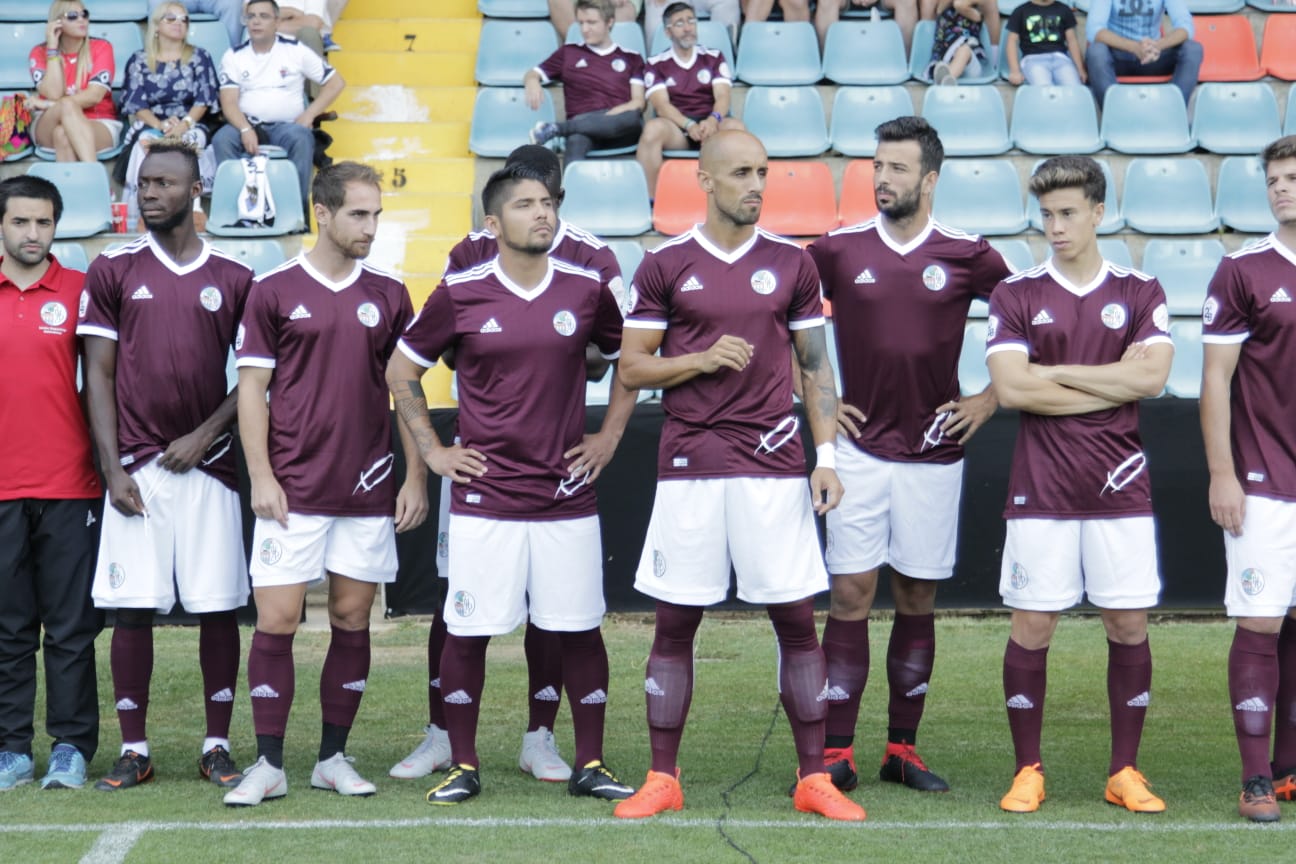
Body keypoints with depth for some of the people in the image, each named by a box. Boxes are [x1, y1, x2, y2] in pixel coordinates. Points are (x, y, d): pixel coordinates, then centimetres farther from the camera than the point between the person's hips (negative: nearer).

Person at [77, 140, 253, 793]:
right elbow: (98, 375, 3)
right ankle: (134, 750, 8)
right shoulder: (113, 272, 5)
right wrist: (113, 468, -4)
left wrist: (205, 433, -6)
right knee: (131, 609, -1)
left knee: (218, 607, 1)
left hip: (207, 465, 0)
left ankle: (217, 746, 11)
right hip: (137, 467, 0)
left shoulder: (232, 279, 6)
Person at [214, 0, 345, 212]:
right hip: (246, 125, 1)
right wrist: (245, 130, -23)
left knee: (301, 138, -35)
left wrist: (308, 115, -6)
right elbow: (229, 102, -3)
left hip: (285, 126, -1)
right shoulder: (233, 56, 7)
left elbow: (335, 82, 7)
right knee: (222, 139, -31)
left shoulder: (296, 50, 5)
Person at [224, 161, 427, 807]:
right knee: (276, 621, -5)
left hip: (368, 490, 3)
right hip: (293, 491, -3)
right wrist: (261, 477, -7)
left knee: (352, 621, 6)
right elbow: (252, 388, 1)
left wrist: (415, 477, 5)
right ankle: (269, 765, 3)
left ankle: (333, 758, 15)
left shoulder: (389, 296, 8)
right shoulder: (274, 291, 1)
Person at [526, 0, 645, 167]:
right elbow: (531, 75, 20)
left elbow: (639, 103, 8)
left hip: (620, 132, 0)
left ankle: (555, 129, -36)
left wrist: (613, 114, -13)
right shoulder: (569, 53, 22)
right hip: (581, 124, 0)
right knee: (575, 141, -40)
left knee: (633, 117, -39)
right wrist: (532, 82, -7)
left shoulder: (631, 58, 19)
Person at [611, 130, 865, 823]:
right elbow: (632, 368, 4)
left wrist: (826, 456, 2)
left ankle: (814, 779, 9)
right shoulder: (664, 266, 3)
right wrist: (702, 359, -12)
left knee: (797, 620, 1)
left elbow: (815, 366, 10)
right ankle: (662, 778, 13)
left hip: (775, 465, 1)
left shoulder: (792, 264, 7)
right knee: (675, 624, 3)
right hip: (689, 466, -1)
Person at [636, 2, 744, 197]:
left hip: (709, 124, 1)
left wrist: (713, 120, -22)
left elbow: (722, 97, 2)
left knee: (735, 127, -34)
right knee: (653, 128, -36)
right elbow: (661, 104, -3)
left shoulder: (714, 58, 15)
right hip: (676, 126, -1)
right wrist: (689, 125, -22)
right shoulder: (657, 64, 10)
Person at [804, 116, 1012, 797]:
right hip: (860, 447, -1)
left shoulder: (968, 256, 0)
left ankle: (903, 749, 15)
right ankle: (836, 753, -1)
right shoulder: (837, 250, 1)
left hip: (935, 452, 1)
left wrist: (990, 399, 6)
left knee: (917, 597, 7)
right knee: (851, 594, -4)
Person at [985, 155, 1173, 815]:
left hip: (1120, 488, 1)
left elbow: (1150, 376, -9)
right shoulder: (1015, 296, 3)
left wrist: (1054, 372, -7)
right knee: (1031, 627, 0)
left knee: (1129, 625, 3)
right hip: (1040, 490, -1)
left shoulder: (1140, 293, 6)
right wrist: (1113, 385, -7)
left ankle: (1125, 772, 13)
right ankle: (1027, 771, 12)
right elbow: (1010, 388, -9)